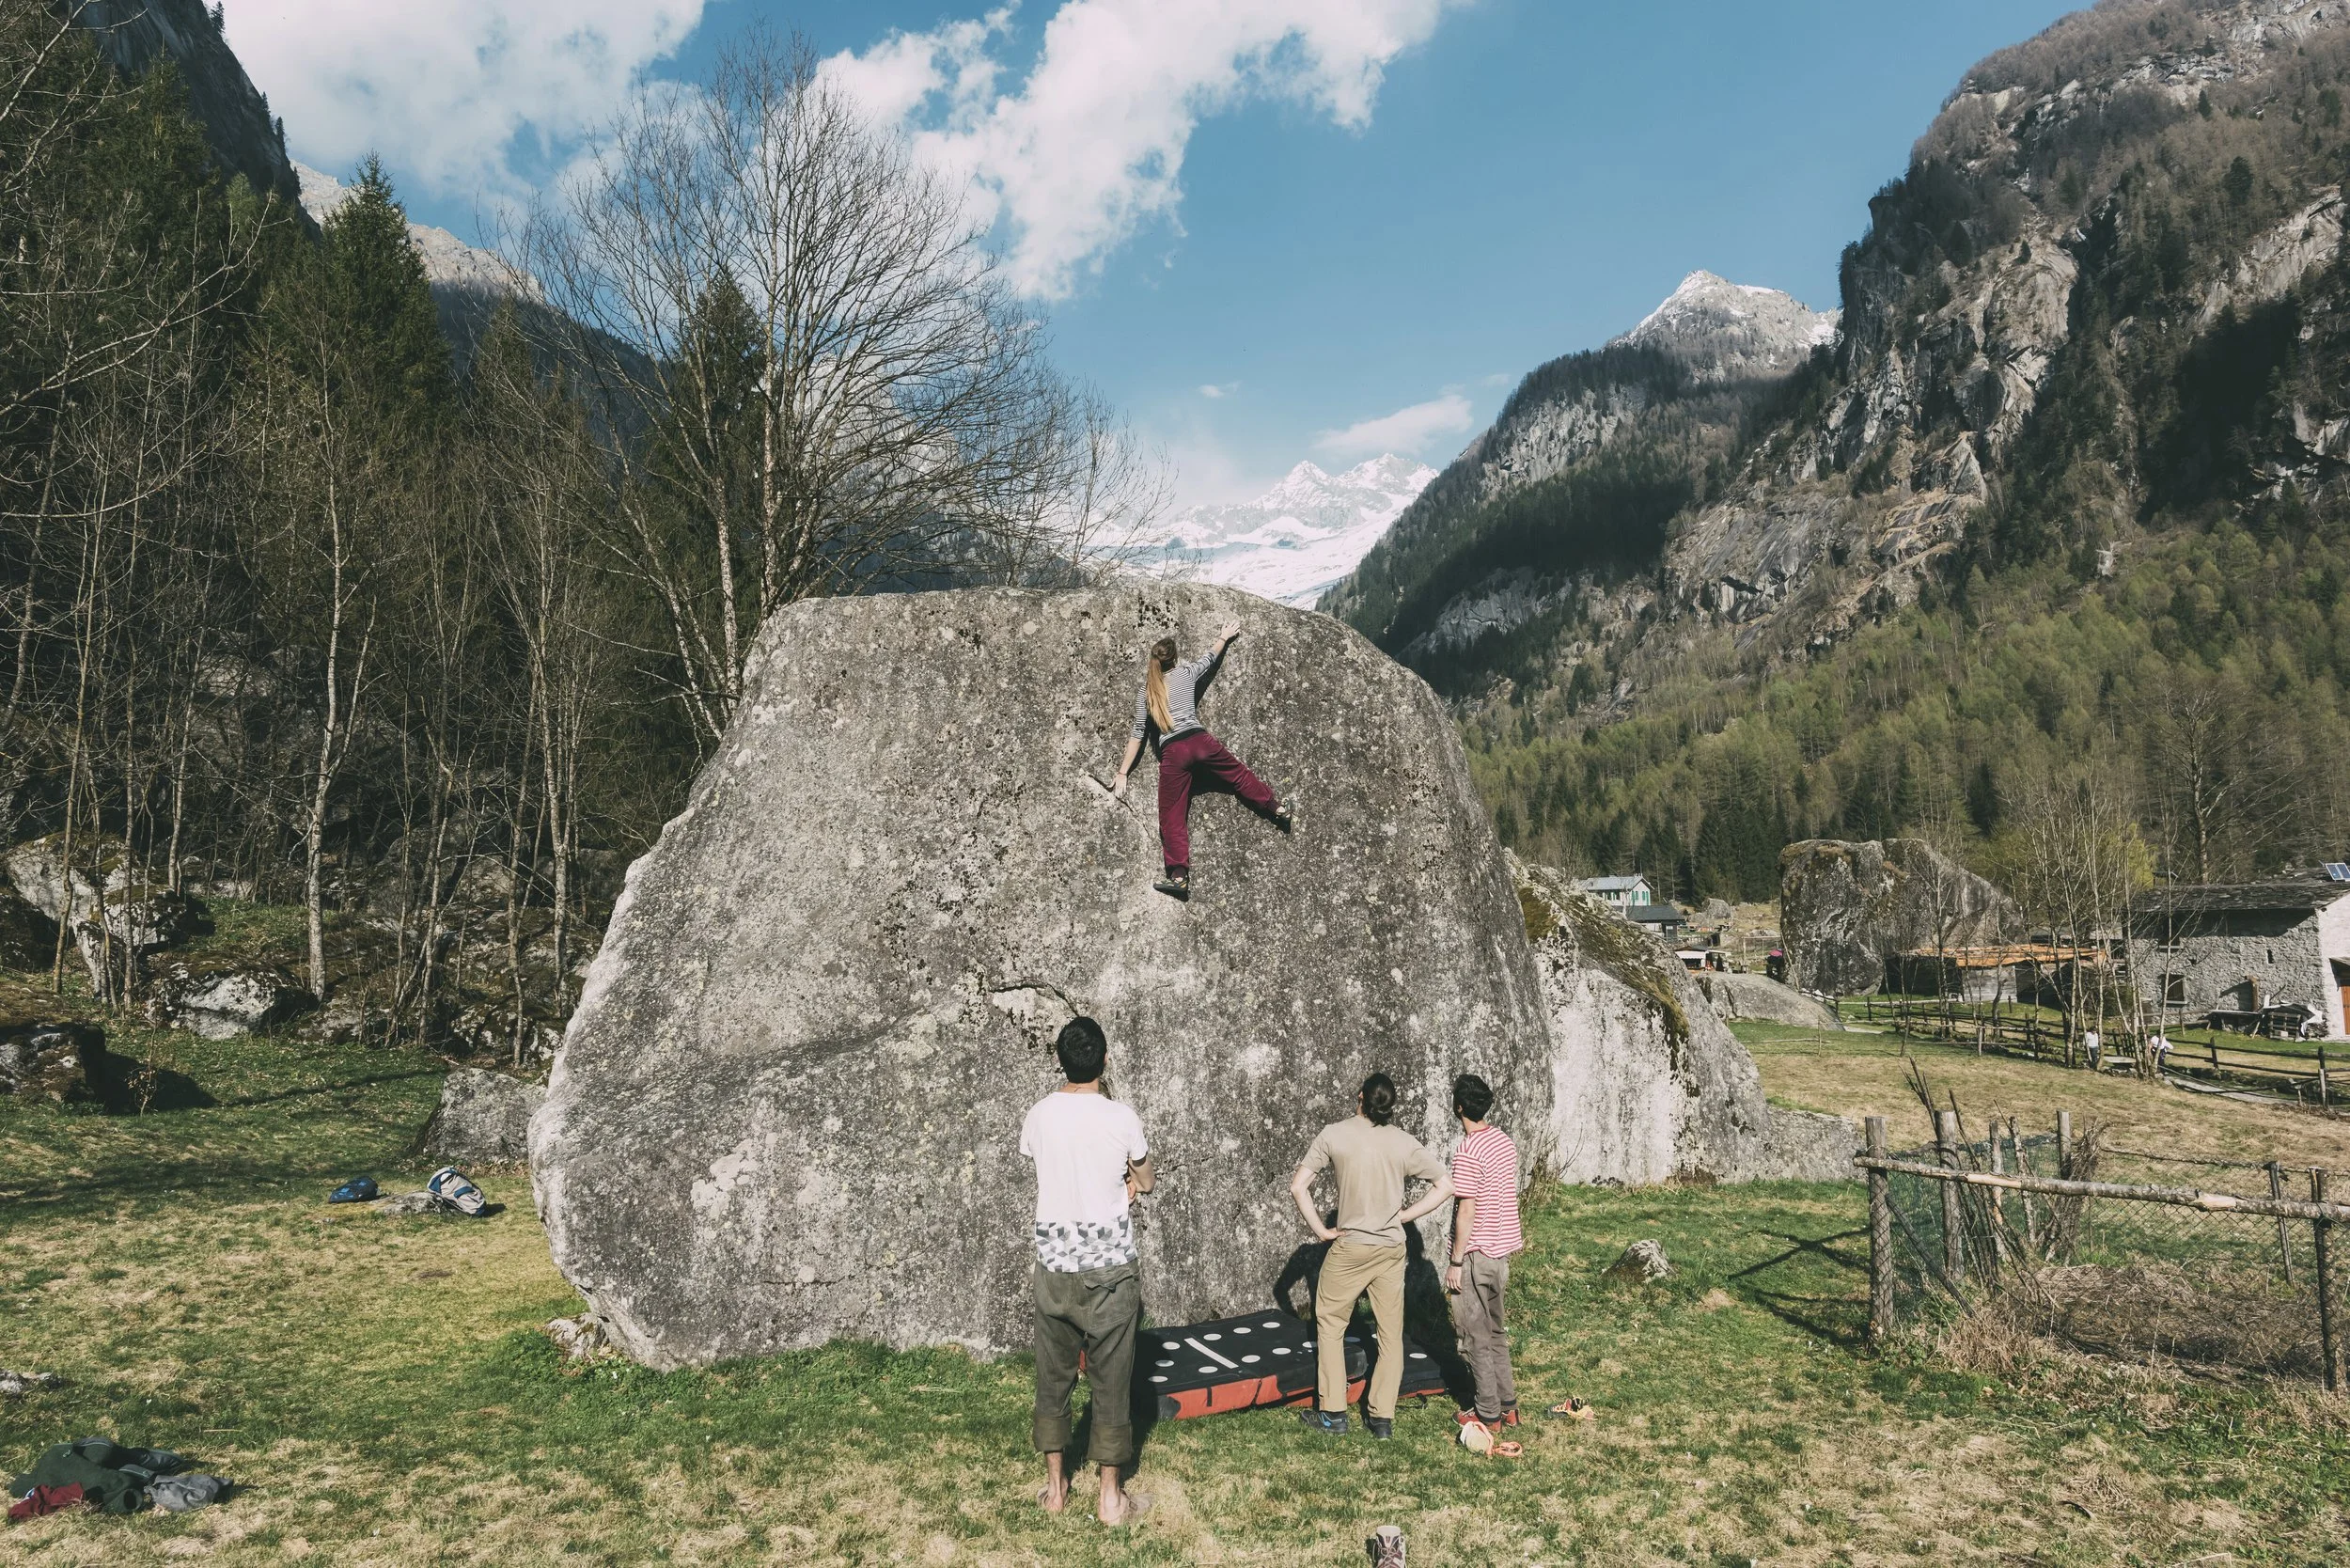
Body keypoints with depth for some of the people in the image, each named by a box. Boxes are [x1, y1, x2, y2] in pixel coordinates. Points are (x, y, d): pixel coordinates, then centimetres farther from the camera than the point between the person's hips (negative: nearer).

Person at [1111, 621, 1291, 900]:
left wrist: (1122, 774, 13)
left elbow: (1138, 735, 10)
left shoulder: (1145, 693, 13)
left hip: (1173, 752, -1)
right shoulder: (1186, 673, 14)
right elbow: (1210, 657, 33)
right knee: (1239, 775, 23)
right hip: (1201, 741, 1)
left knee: (1172, 817, 0)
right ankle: (1278, 811, 30)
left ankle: (1179, 876, -9)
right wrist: (1225, 637, 52)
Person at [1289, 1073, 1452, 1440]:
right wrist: (1406, 1215, 1)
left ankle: (1332, 1413, 15)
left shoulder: (1334, 1135, -9)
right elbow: (1445, 1186, -3)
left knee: (1330, 1323, 13)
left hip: (1350, 1247, -2)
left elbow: (1298, 1186, -12)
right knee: (1391, 1332, 12)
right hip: (1391, 1248, 2)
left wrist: (1320, 1230, -4)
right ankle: (1382, 1418, 16)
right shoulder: (1404, 1143, -3)